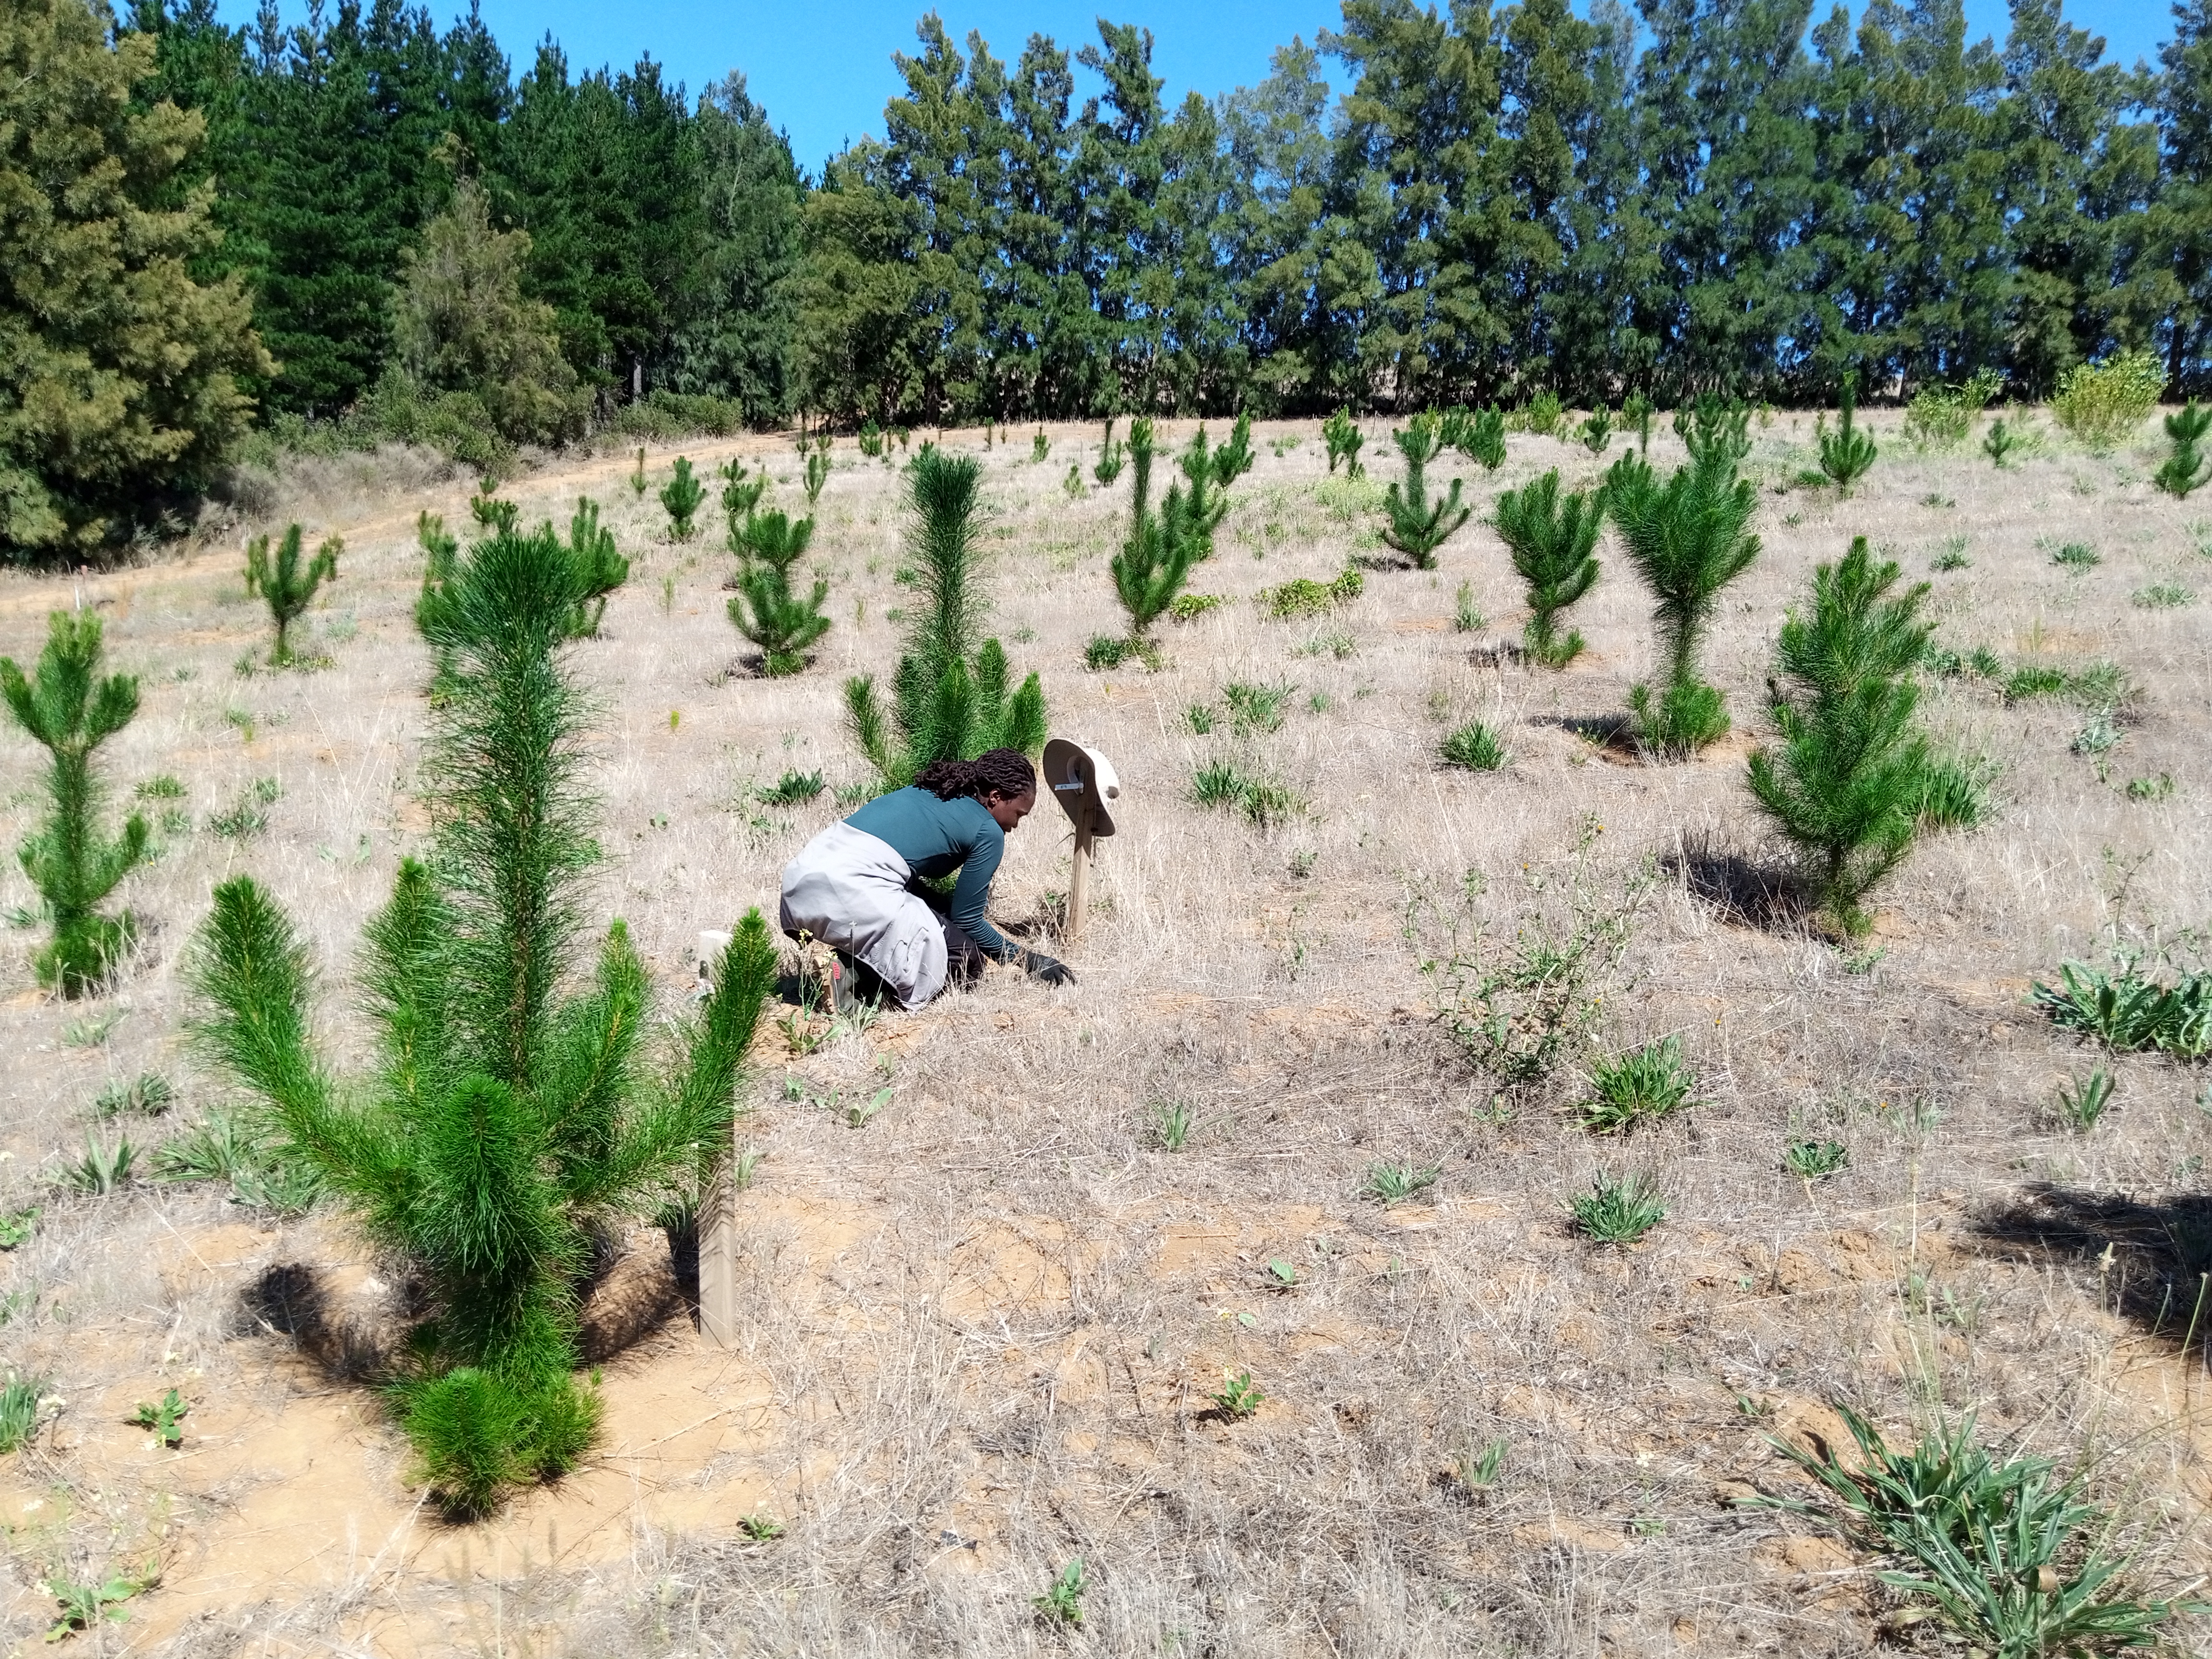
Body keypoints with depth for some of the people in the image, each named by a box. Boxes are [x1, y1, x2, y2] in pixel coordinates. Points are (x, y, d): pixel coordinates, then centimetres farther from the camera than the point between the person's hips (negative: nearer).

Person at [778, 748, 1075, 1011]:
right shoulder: (988, 833, 3)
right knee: (965, 960, 8)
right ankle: (851, 972, -11)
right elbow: (968, 922, 7)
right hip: (854, 889, -8)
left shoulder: (926, 791, 25)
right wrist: (1029, 960, 19)